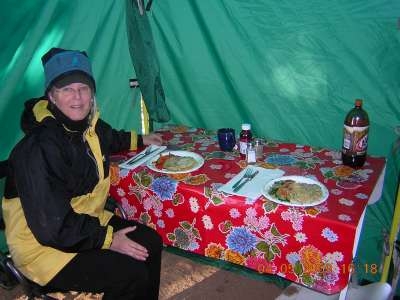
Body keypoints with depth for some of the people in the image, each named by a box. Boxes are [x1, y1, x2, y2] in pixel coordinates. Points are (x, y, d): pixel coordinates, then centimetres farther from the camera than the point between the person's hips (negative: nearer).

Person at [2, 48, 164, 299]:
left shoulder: (87, 124, -3)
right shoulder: (39, 148, -29)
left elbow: (109, 139, 25)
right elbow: (51, 225, -28)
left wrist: (139, 140, 33)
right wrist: (108, 239, -21)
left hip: (85, 220, 8)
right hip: (42, 245, -8)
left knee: (150, 242, -1)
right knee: (131, 273, -19)